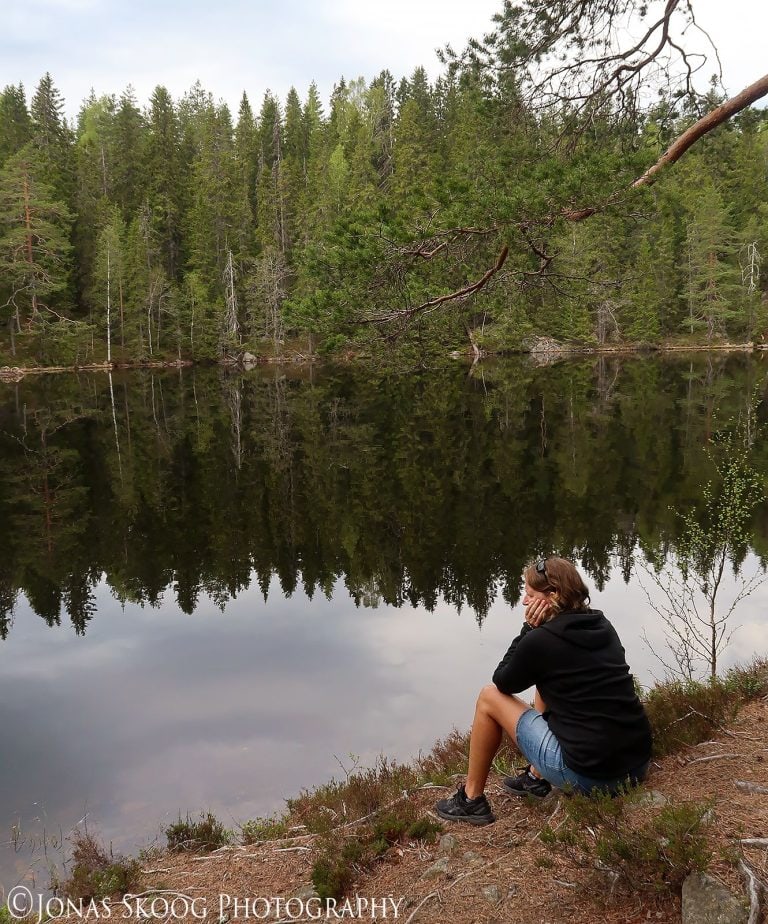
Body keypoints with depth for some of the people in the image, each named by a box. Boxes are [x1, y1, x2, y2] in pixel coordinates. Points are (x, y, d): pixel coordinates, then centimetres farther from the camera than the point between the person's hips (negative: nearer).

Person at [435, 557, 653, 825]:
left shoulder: (540, 640, -14)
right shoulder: (602, 626, 7)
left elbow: (503, 681, 5)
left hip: (590, 775, -7)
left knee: (490, 696, 8)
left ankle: (472, 800, 19)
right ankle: (536, 778, 33)